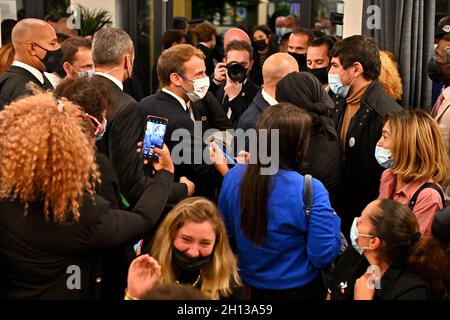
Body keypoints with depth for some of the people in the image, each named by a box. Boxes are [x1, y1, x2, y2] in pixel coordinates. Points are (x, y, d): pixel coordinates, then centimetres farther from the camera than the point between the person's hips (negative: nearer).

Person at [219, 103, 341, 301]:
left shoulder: (233, 177, -13)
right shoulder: (310, 190, -26)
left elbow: (226, 234, 1)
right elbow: (323, 257, -21)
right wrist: (332, 218, -7)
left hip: (250, 285, 3)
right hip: (298, 290, -3)